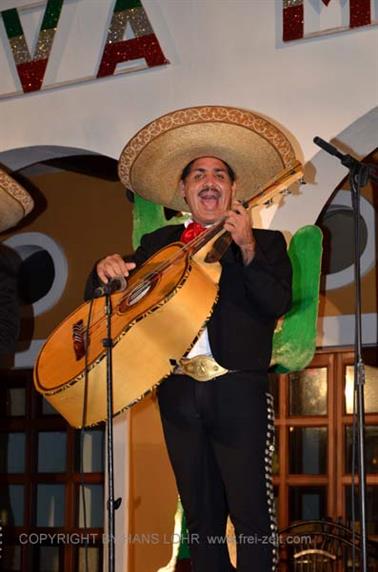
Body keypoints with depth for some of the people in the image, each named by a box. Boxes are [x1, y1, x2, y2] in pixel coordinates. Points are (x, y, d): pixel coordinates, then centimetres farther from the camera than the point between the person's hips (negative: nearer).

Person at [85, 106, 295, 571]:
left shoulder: (265, 242, 9)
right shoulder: (157, 243, 17)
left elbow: (278, 303, -7)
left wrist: (248, 248, -18)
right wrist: (107, 270, -7)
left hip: (237, 387, -3)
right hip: (177, 389, 3)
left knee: (251, 511, -7)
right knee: (200, 514, 10)